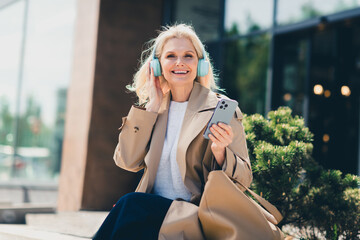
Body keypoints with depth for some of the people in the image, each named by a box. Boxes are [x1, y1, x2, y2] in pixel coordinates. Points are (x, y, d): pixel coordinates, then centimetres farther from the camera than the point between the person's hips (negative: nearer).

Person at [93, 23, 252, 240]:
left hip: (195, 215, -3)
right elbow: (127, 161, -1)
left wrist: (219, 152, -24)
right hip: (153, 210, 4)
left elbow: (243, 180, -2)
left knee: (130, 204, -28)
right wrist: (152, 106, -2)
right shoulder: (155, 109, 12)